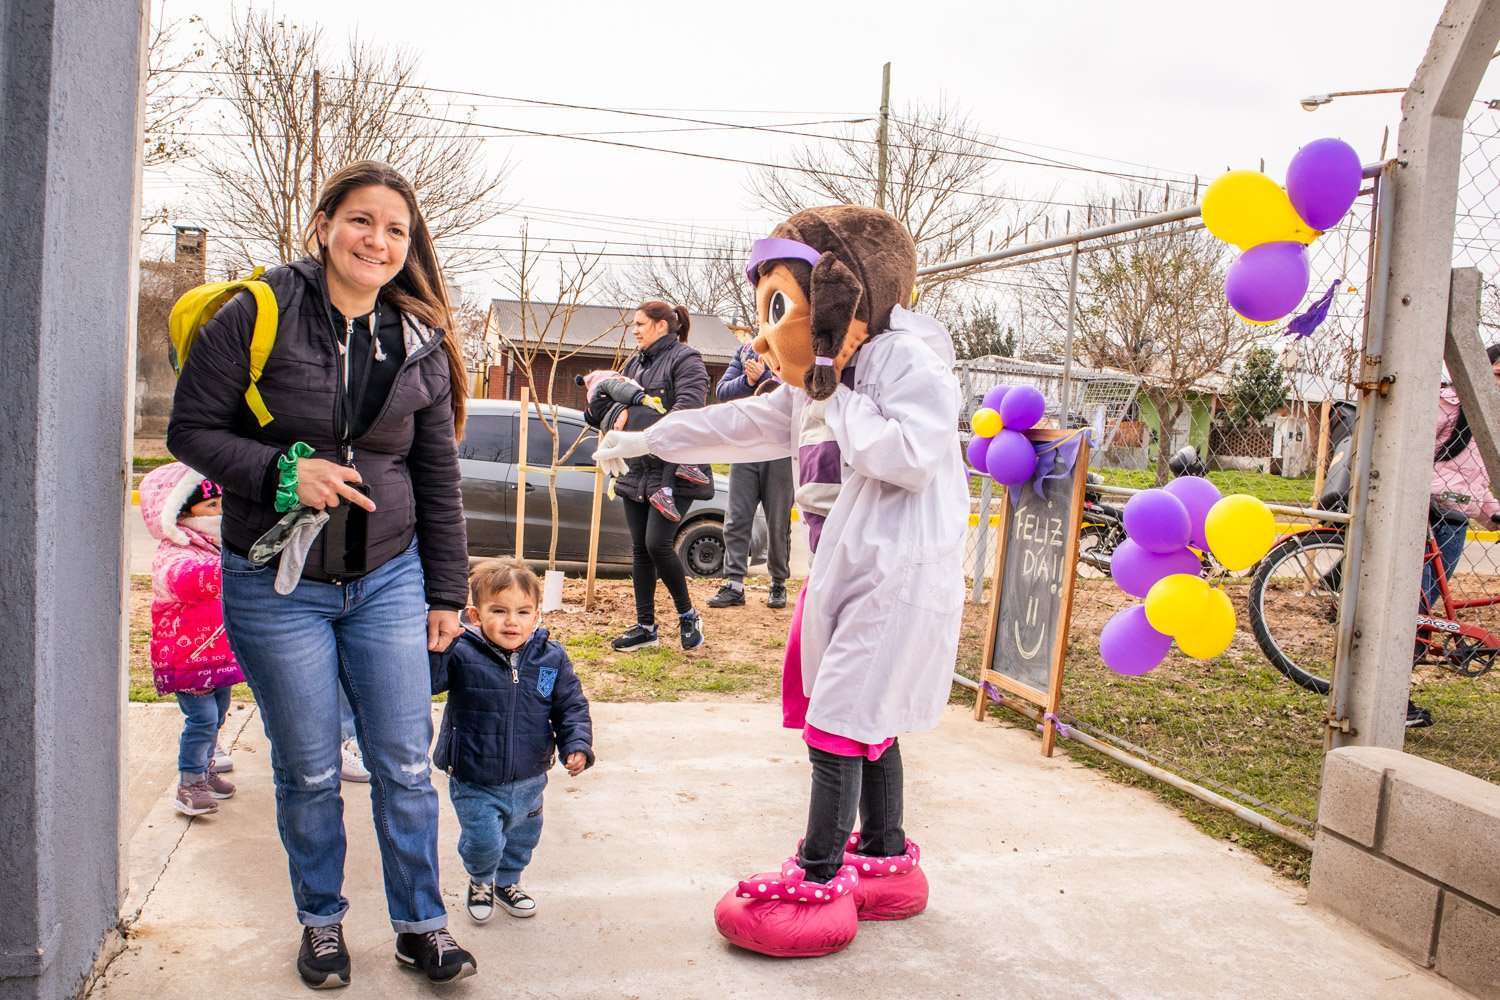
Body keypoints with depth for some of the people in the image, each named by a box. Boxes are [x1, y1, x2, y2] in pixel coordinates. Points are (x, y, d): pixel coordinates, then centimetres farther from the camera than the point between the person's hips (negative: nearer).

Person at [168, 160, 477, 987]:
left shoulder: (420, 345, 3)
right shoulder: (257, 314, -7)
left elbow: (436, 478, 7)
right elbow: (190, 428, -4)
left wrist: (447, 591, 8)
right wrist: (283, 472, -20)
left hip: (388, 579, 3)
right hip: (277, 585, -2)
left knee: (405, 765, 6)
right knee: (308, 771, 9)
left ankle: (420, 925, 24)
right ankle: (320, 921, 31)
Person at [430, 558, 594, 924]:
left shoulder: (552, 658, -7)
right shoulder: (461, 655, -16)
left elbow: (572, 707, 1)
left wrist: (577, 745, -12)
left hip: (529, 780, 4)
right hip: (474, 783, -4)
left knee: (522, 838, 21)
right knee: (483, 840, -6)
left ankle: (507, 882, 52)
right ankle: (480, 881, 30)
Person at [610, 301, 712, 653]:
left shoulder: (685, 359, -6)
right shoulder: (635, 362, 19)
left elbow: (688, 406, -20)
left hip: (672, 470, -8)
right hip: (636, 470, 8)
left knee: (657, 544, -14)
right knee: (639, 549, 8)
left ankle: (688, 615, 7)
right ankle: (645, 627, 17)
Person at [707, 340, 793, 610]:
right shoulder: (746, 351, 11)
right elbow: (722, 391, 4)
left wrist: (764, 376, -18)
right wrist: (748, 380, -12)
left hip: (780, 452, -3)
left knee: (778, 523, 7)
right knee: (737, 519, 1)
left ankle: (779, 584, 21)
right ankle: (734, 585, 5)